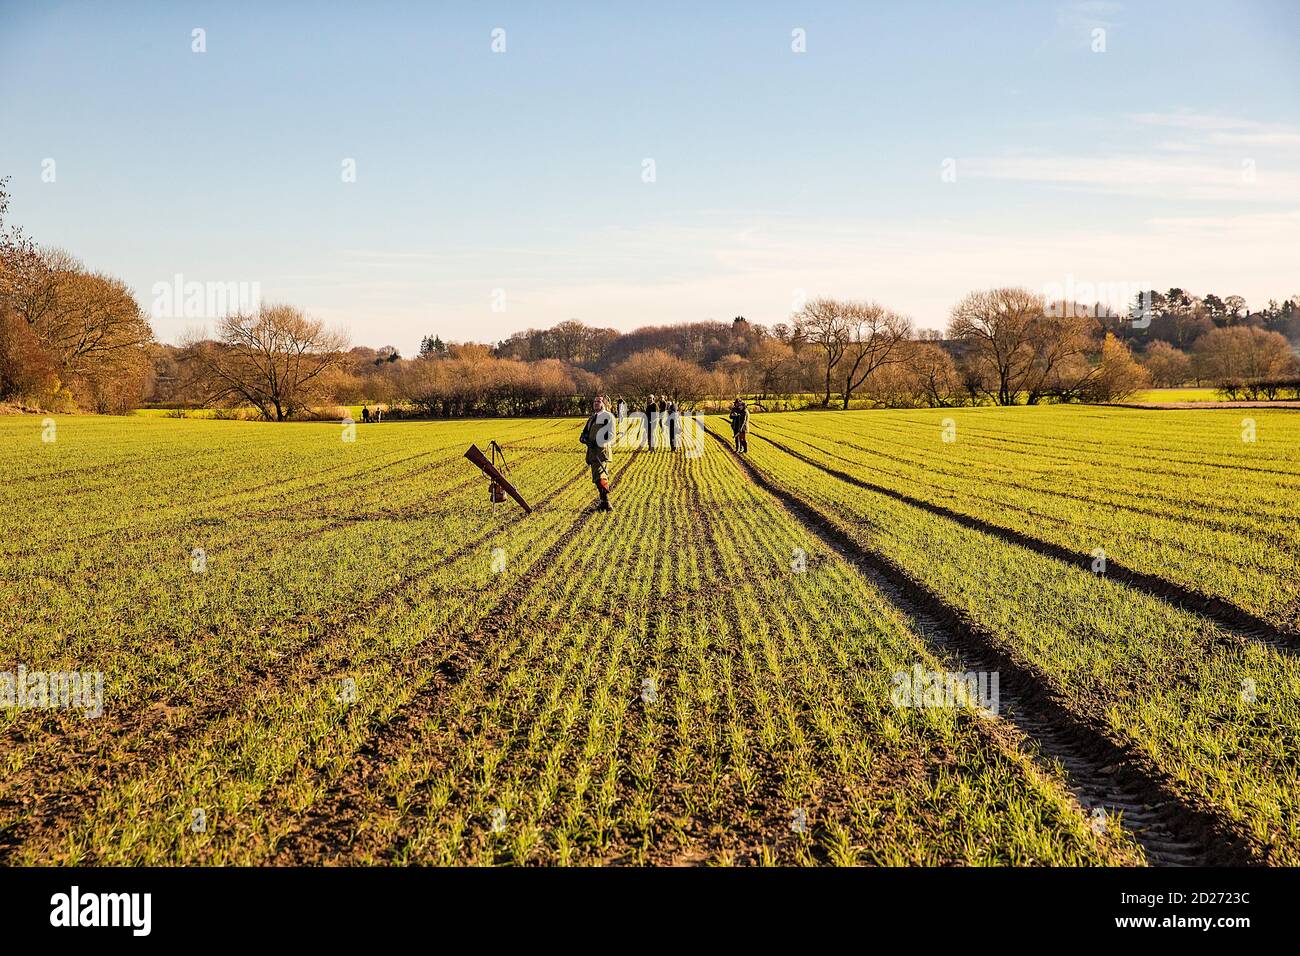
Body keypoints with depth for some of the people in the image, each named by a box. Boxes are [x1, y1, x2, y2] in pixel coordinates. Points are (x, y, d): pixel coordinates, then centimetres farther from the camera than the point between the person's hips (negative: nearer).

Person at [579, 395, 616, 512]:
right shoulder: (592, 417, 22)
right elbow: (585, 432, 24)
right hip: (592, 451, 9)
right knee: (596, 478, 10)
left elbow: (611, 435, -11)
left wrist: (598, 443, -17)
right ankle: (604, 502, 17)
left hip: (602, 450, -9)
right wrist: (584, 439, 0)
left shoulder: (608, 416, -4)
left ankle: (606, 503, -20)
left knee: (600, 477, -20)